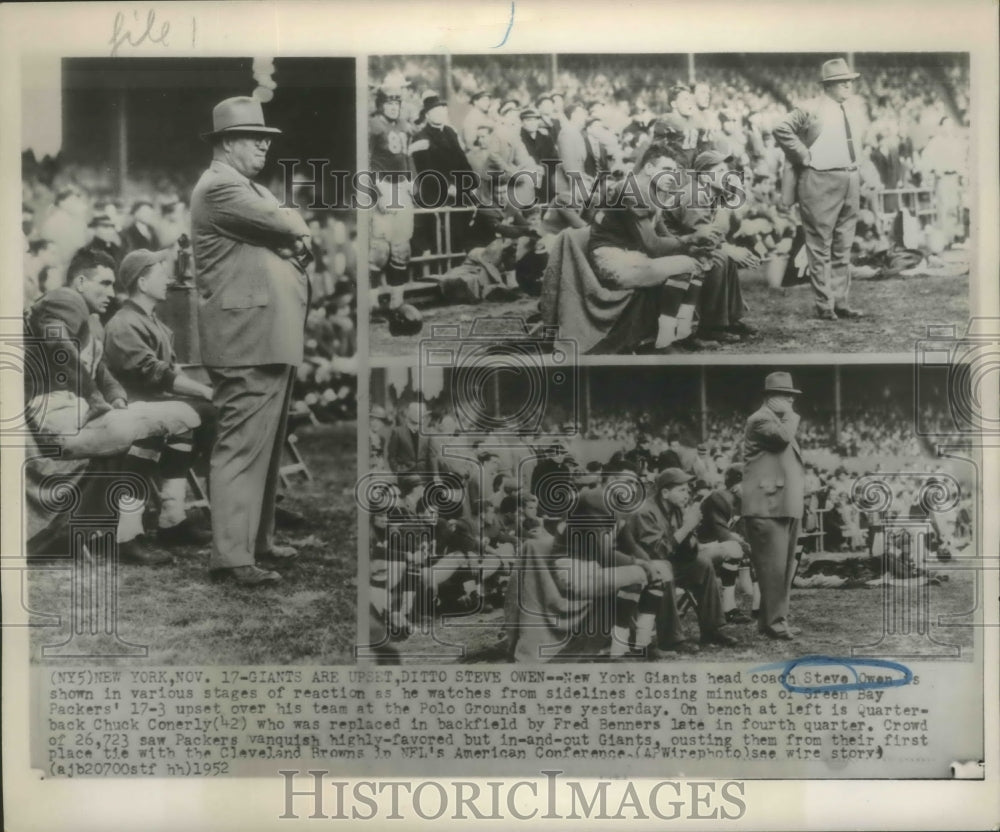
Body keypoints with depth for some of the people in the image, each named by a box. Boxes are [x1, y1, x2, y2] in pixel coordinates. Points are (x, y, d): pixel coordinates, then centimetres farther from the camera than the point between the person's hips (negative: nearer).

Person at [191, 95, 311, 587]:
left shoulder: (248, 189, 23)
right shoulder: (220, 187, -10)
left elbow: (296, 240, 18)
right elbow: (288, 226, -16)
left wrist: (291, 237, -3)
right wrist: (295, 229, 5)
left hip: (271, 340, 10)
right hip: (247, 341, -10)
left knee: (266, 446, 15)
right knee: (242, 447, -11)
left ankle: (258, 538, 25)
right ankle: (231, 555, -9)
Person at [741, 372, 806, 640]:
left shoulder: (780, 422, 23)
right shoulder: (760, 420, -8)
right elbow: (783, 437, -26)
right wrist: (791, 417, -7)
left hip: (787, 507, 10)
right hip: (768, 508, -10)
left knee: (785, 565, 11)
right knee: (773, 566, -10)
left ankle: (777, 618, 19)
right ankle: (773, 622, -5)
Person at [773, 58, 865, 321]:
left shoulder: (848, 112, 15)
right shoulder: (810, 111, -9)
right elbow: (781, 130, -16)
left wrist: (855, 168, 17)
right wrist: (805, 156, -14)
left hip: (850, 181, 8)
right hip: (821, 182, -8)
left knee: (843, 247, 10)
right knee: (821, 247, -3)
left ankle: (840, 302, 16)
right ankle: (825, 305, 1)